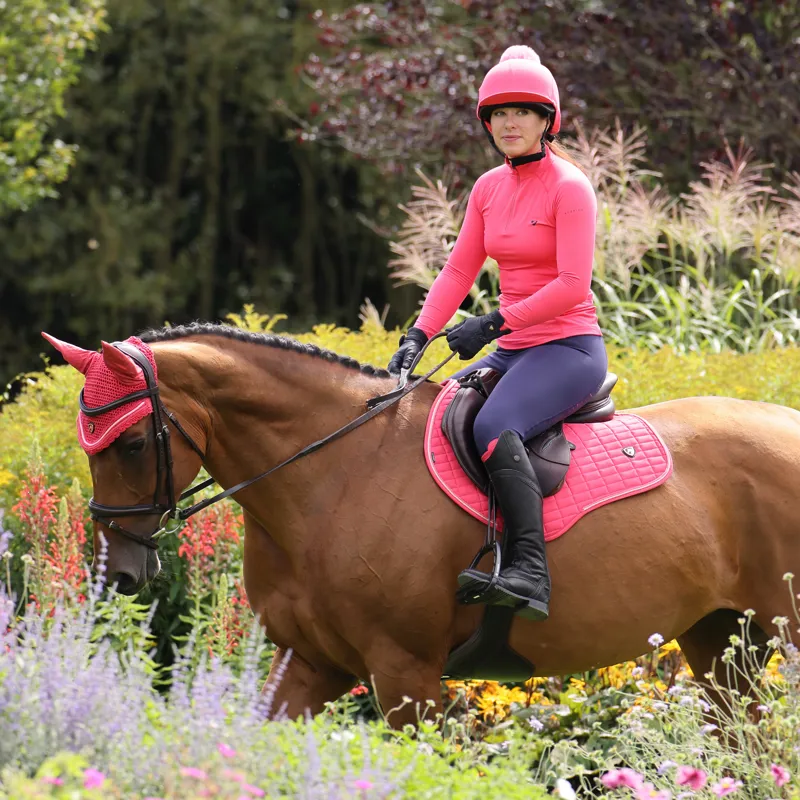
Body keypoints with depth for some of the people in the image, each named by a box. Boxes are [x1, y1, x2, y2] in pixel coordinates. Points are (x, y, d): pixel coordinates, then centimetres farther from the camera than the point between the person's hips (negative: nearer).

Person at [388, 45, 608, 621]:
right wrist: (418, 337, -2)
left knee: (494, 426, -33)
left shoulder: (569, 187, -10)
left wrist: (495, 324, -22)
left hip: (570, 347, -9)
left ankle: (531, 572, -42)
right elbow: (458, 272, 12)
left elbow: (572, 285, -18)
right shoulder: (489, 189, 13)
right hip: (513, 351, 9)